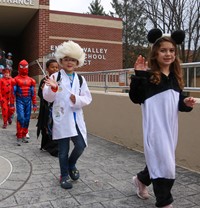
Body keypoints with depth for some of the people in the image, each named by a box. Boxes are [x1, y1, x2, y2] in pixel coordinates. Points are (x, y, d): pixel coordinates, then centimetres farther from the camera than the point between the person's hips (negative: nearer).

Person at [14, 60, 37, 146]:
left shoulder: (31, 80, 11)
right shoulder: (16, 79, 1)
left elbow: (33, 93, 12)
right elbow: (13, 92, 0)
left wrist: (34, 104, 9)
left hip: (28, 101, 4)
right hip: (20, 101, -4)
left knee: (27, 119, 6)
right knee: (21, 118, -14)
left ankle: (24, 136, 19)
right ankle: (19, 137, -9)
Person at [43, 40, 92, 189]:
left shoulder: (80, 79, 8)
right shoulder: (55, 77, -2)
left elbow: (87, 98, 3)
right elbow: (48, 98, -8)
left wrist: (77, 99, -16)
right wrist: (53, 89, -28)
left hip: (76, 118, 3)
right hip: (61, 119, -3)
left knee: (81, 145, 0)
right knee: (63, 150, 7)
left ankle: (71, 164, 32)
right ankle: (64, 175, 27)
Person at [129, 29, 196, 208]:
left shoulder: (176, 77, 9)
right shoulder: (148, 76, -10)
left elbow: (178, 103, 16)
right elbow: (135, 98, -14)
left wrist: (186, 103, -6)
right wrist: (138, 75, -23)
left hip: (170, 127, 7)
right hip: (155, 127, -7)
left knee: (159, 161, 19)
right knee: (165, 165, -3)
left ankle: (141, 179, 47)